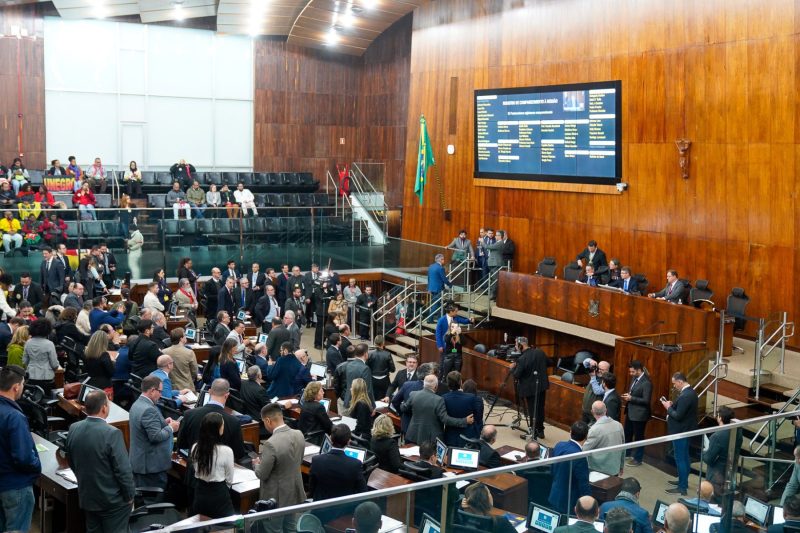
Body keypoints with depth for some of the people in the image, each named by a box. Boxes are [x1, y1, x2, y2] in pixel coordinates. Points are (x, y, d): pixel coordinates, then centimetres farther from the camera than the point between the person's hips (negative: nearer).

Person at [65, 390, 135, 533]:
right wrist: (129, 495, -6)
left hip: (86, 497, 6)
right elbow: (123, 470, -21)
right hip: (113, 500, -6)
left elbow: (71, 462, 10)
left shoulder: (73, 429, -4)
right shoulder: (112, 433, -25)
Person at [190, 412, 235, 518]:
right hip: (219, 495, -5)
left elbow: (196, 471, 7)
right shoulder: (226, 451, -20)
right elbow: (229, 481, -8)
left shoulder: (195, 448, -7)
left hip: (199, 494, 5)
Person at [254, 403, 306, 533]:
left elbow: (262, 475, -19)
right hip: (294, 493, 7)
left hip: (276, 498, -7)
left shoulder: (271, 444, -30)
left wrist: (257, 464, 2)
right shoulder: (299, 435, -8)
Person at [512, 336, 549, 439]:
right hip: (542, 385, 7)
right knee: (540, 408, 17)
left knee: (532, 411, 5)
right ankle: (540, 430, 28)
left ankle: (533, 432, 14)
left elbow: (516, 375, -18)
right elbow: (547, 364, 13)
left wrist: (512, 368, 0)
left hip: (530, 388, -7)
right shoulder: (540, 352, -2)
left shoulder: (522, 359, -23)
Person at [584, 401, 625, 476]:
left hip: (598, 470, -6)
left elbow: (585, 451, -11)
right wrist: (621, 467, 21)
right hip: (615, 470, 6)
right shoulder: (619, 425, -2)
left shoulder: (595, 429, -20)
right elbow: (623, 449, 8)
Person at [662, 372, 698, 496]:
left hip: (680, 432, -10)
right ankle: (683, 481, 33)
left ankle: (682, 488, 4)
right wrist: (672, 405, 3)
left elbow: (678, 416, -26)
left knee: (680, 459, -2)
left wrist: (668, 408, -12)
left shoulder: (685, 396, -26)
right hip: (686, 430, 10)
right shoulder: (690, 391, 6)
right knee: (684, 457, 21)